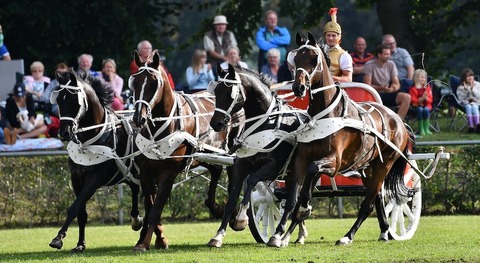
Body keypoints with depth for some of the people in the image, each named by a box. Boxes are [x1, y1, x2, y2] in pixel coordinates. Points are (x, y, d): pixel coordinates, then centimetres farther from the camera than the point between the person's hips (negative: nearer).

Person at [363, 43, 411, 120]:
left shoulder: (391, 64, 6)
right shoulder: (369, 65, -8)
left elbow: (397, 84, 4)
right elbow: (367, 86, -13)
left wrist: (393, 88, -21)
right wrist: (382, 88, -27)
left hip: (388, 95, 4)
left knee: (406, 97, -20)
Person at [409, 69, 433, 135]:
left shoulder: (427, 88, 10)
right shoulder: (413, 89, 1)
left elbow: (430, 100, 7)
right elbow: (412, 100, -7)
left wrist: (426, 98, -16)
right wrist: (421, 99, -19)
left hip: (426, 105, 2)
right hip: (417, 105, -2)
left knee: (426, 110, -33)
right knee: (420, 110, -35)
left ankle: (426, 129, -27)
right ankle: (421, 129, -30)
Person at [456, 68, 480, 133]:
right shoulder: (460, 88, 8)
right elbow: (461, 99, -4)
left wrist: (472, 88, -13)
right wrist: (466, 89, -12)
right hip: (466, 103, 0)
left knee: (474, 106, -37)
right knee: (468, 107, -37)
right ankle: (470, 125, -55)